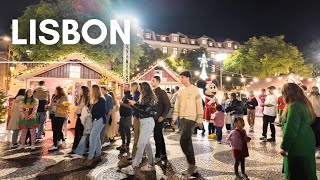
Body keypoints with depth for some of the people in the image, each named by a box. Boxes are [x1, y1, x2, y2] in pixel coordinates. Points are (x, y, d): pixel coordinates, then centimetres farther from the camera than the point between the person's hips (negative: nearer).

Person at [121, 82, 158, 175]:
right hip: (143, 121, 10)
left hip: (148, 122, -10)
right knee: (146, 143, 12)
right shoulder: (145, 98, 15)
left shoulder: (149, 98, -11)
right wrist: (133, 104, 10)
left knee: (140, 145, -8)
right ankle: (150, 164, 21)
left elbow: (145, 109, -20)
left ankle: (133, 168, -5)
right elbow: (141, 109, 14)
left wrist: (135, 104, -12)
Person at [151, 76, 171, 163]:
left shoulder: (162, 92, -8)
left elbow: (168, 105, -11)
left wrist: (163, 116, -15)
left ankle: (158, 156, 7)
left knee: (157, 137, -4)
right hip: (153, 118, 7)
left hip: (159, 118, -7)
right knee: (159, 136, 14)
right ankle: (163, 154, 25)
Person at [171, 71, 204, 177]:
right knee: (188, 142, 11)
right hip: (182, 118, 7)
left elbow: (199, 105, -8)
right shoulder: (181, 91, 13)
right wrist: (174, 118, 7)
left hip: (191, 118, -7)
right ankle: (192, 166, 22)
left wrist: (199, 120, -11)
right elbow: (177, 105, 13)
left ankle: (191, 164, 2)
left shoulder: (195, 90, -5)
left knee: (183, 141, -14)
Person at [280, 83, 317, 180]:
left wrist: (284, 147, -14)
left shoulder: (294, 106, -21)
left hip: (298, 147, -9)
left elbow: (290, 130, -22)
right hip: (307, 145, 9)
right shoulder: (305, 104, 8)